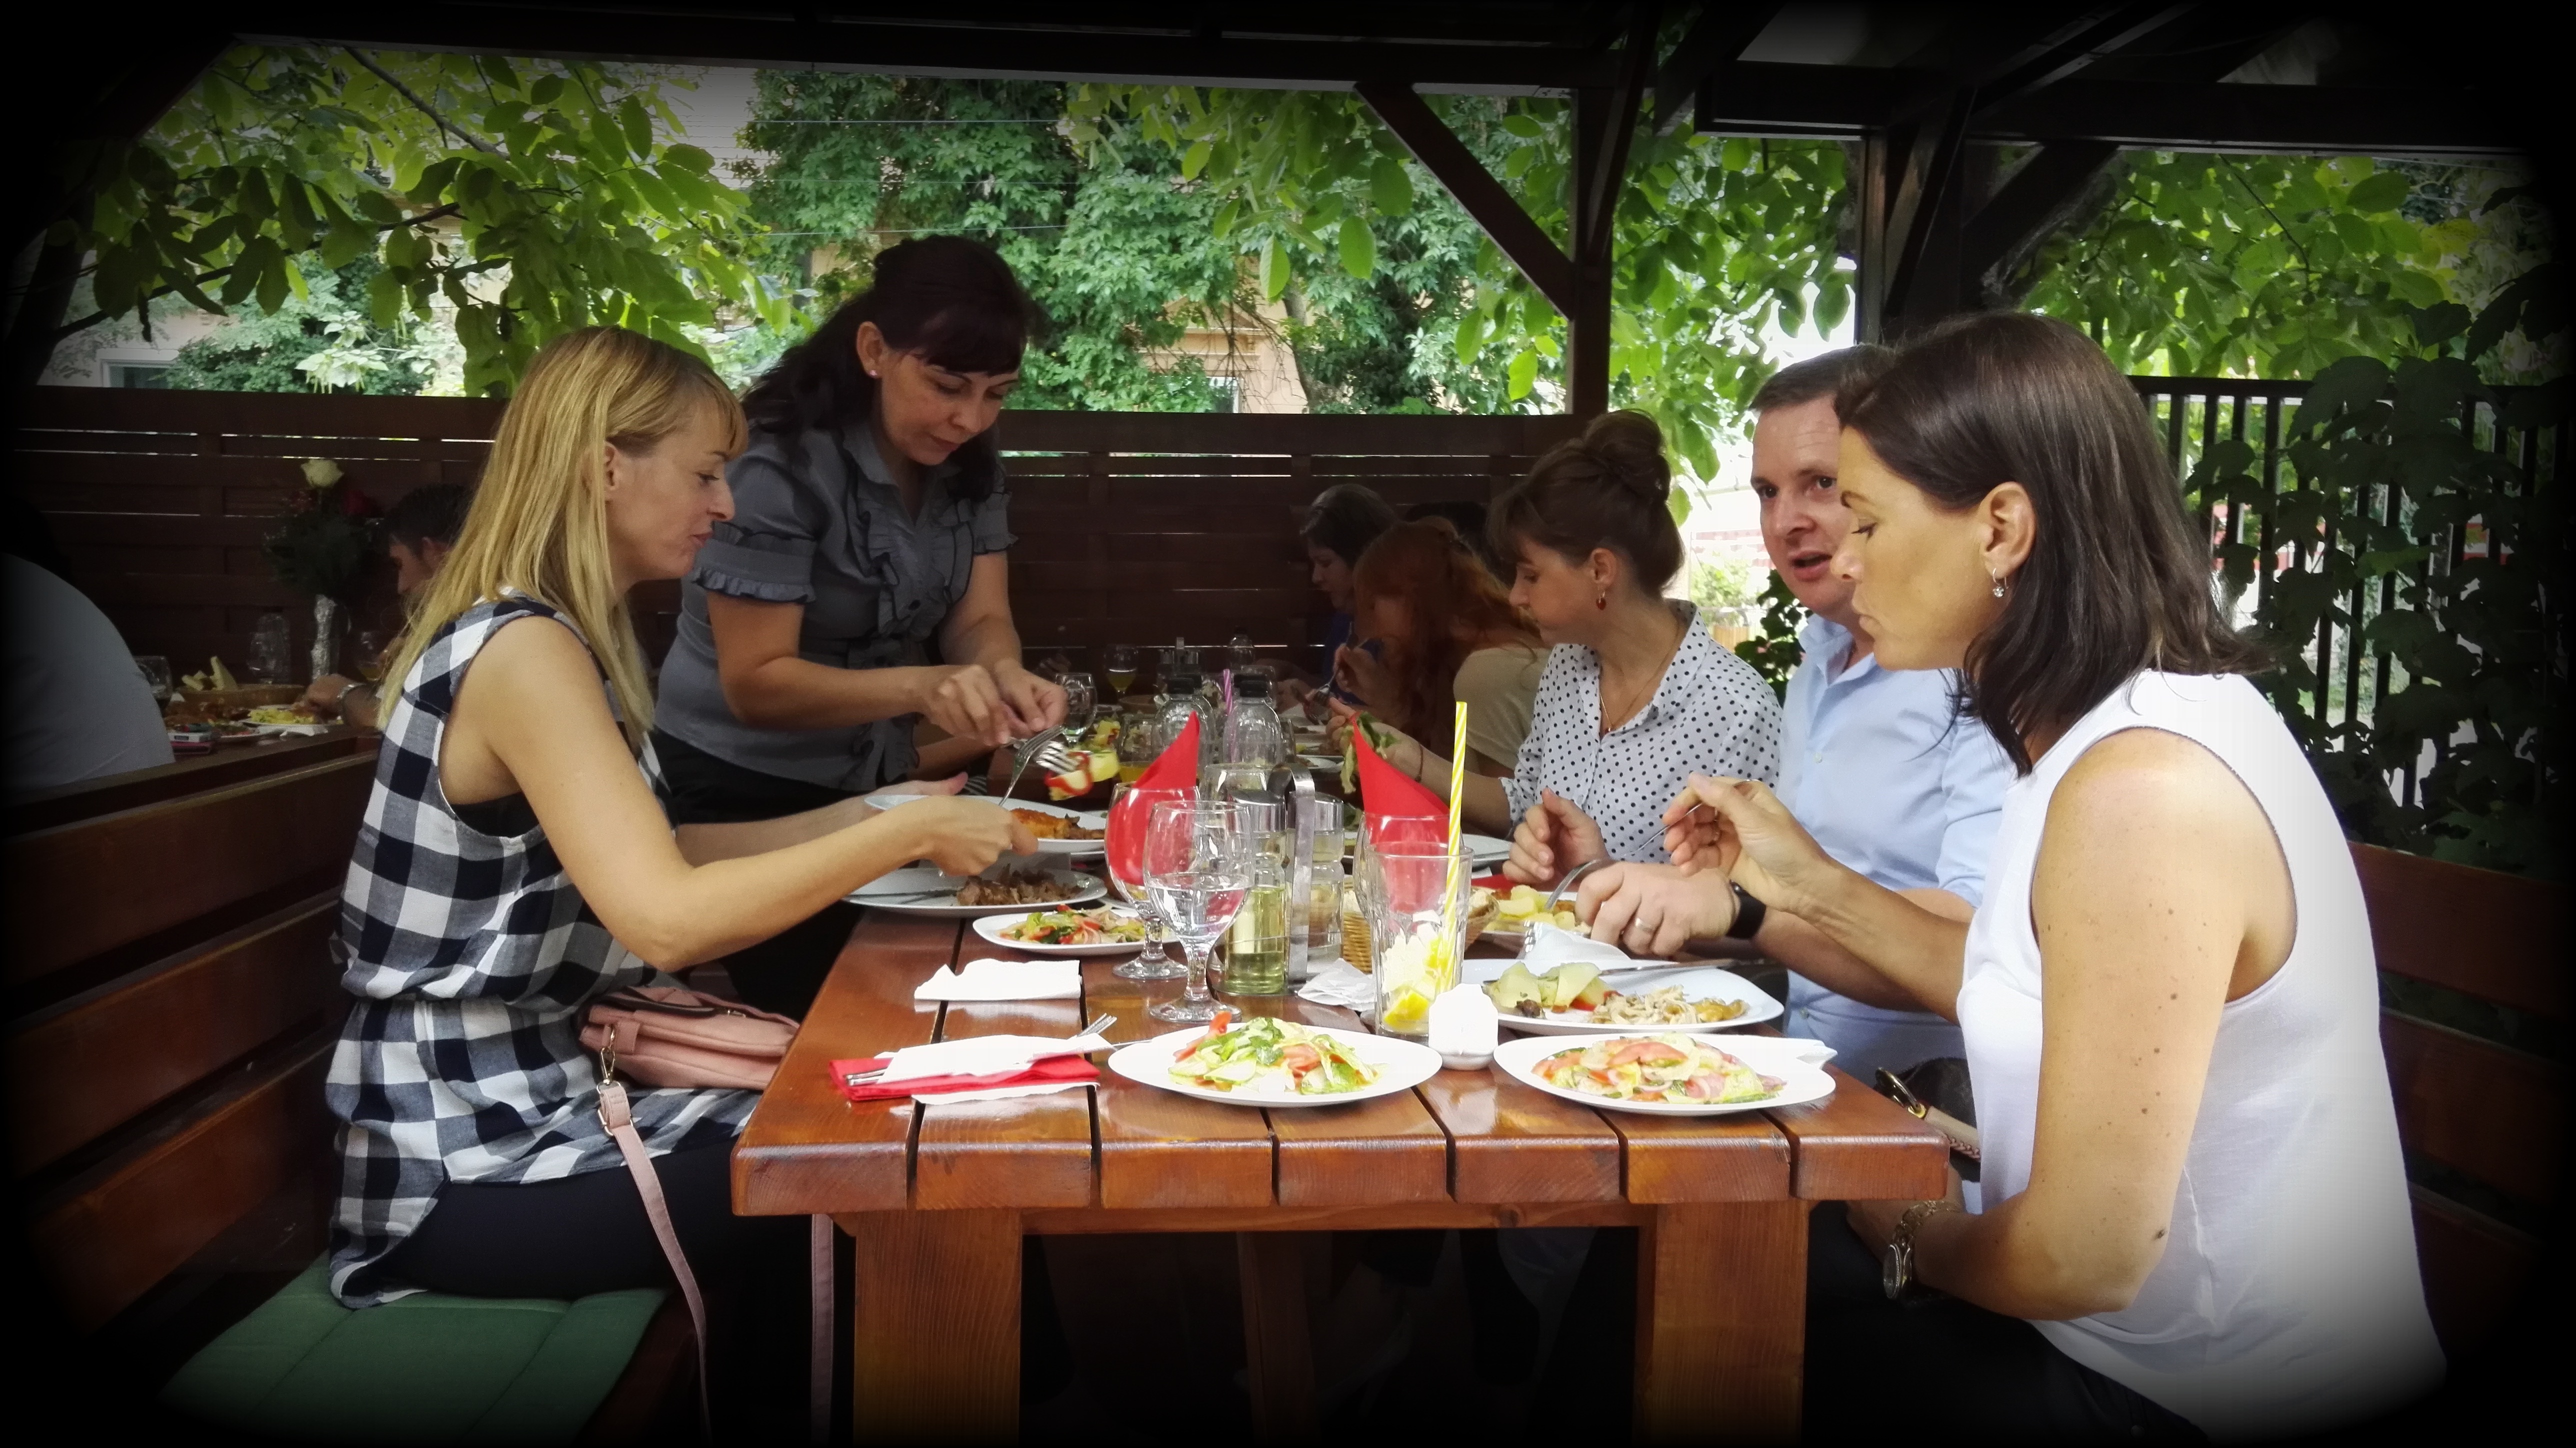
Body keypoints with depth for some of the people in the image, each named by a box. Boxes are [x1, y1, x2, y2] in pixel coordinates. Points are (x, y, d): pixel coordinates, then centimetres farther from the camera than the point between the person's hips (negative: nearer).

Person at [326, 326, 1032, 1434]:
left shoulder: (554, 638, 9)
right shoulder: (522, 653, -22)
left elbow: (648, 857, 12)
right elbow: (668, 918, -31)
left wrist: (863, 818, 8)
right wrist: (910, 835, -23)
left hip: (525, 1100, 9)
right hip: (463, 1170, -9)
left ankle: (751, 1390, 20)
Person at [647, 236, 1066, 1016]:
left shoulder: (969, 464, -3)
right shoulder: (780, 466, -24)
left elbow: (979, 619, -6)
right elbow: (754, 682, -25)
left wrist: (1002, 673, -30)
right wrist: (920, 687, -39)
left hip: (871, 783, 7)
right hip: (745, 792, -7)